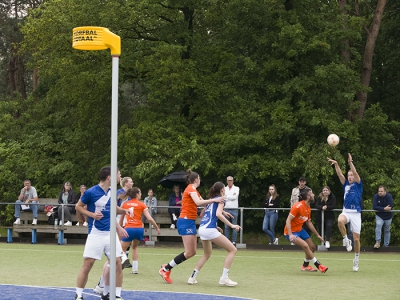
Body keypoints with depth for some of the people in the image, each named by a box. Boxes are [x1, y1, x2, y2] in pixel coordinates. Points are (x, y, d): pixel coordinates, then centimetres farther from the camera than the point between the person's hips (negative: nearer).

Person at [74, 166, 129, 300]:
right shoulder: (91, 192, -11)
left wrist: (125, 211, 8)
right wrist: (92, 214, -14)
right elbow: (78, 206, 0)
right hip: (96, 233, -5)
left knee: (117, 264, 1)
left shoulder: (112, 192, 6)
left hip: (111, 233, 5)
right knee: (87, 265, -4)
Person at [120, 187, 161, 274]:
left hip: (129, 228, -1)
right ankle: (135, 268, 16)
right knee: (134, 247, 24)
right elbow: (149, 219, -1)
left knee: (122, 250, 7)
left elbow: (121, 219, 18)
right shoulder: (142, 205, 6)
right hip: (139, 228, 1)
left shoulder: (125, 204, 12)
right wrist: (157, 228, 10)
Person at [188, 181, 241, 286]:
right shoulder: (220, 200, -2)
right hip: (210, 230, -9)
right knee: (232, 250, -1)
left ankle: (192, 277, 21)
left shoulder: (211, 200, 20)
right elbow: (218, 214, -18)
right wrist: (231, 225, -18)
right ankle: (224, 278, -7)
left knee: (207, 253, 28)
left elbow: (202, 214, 26)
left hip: (201, 229, 9)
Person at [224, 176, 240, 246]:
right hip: (226, 209, 2)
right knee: (226, 227, 2)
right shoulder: (224, 189, 12)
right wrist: (231, 196, -5)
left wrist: (227, 196, -5)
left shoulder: (236, 188, 5)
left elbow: (235, 197, -11)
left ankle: (234, 241, -2)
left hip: (234, 209, -2)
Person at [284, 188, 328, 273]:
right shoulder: (298, 206, -23)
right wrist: (290, 235, -34)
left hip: (300, 230, 9)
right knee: (305, 245, -26)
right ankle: (318, 265, -18)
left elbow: (309, 223, 16)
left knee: (312, 247, 9)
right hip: (291, 232, -9)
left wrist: (317, 235, 18)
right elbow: (288, 220, -25)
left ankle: (305, 266, 31)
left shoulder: (308, 208, 3)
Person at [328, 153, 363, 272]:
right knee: (340, 221, -36)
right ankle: (346, 240, -14)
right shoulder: (346, 185, 15)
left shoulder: (358, 184, 7)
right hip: (346, 211, 2)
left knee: (356, 238, -1)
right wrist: (336, 164, -8)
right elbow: (340, 174, 4)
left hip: (356, 213, -2)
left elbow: (355, 173, -8)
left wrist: (350, 162, -18)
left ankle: (356, 259, 17)